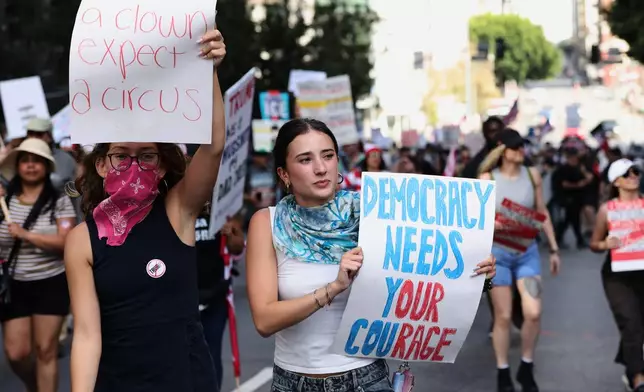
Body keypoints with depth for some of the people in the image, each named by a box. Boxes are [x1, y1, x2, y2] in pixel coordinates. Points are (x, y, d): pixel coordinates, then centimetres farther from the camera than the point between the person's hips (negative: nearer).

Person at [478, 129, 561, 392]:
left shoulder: (532, 175, 3)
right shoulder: (487, 178, -5)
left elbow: (542, 213, 11)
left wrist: (553, 248, 11)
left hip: (527, 251, 2)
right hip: (497, 252, -2)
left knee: (533, 313, -8)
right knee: (503, 316, 2)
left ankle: (526, 368, 14)